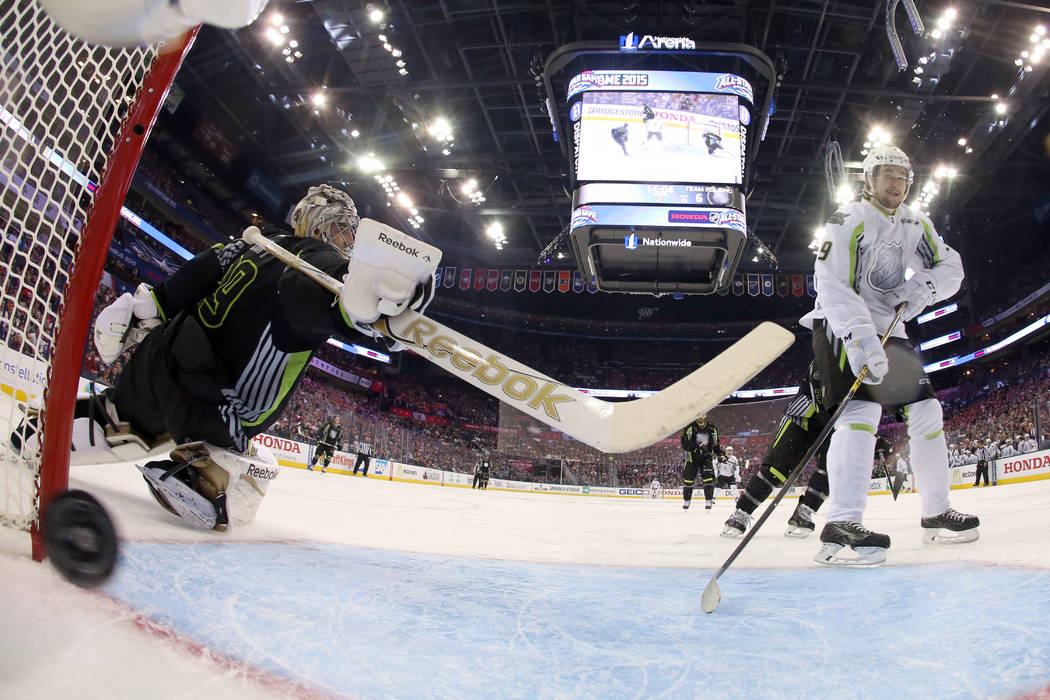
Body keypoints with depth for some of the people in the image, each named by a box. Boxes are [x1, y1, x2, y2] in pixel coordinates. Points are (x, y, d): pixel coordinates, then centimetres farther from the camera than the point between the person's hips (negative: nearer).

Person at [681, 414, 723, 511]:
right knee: (688, 479, -1)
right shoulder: (690, 427, -13)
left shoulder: (712, 428, 0)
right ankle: (687, 501, 15)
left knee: (708, 478, -12)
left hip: (706, 457, 2)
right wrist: (696, 447, -32)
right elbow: (685, 443, -20)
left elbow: (715, 444, 13)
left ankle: (709, 501, -3)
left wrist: (720, 453, -1)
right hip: (692, 457, -2)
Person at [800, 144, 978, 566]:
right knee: (862, 405, -28)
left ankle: (936, 514, 19)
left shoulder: (915, 224, 11)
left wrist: (924, 285, -14)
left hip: (887, 328, 8)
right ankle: (841, 526, -36)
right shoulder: (849, 220, -13)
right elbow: (831, 286, -24)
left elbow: (951, 267, 9)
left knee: (926, 409, 6)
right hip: (841, 326, -8)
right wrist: (859, 336, -36)